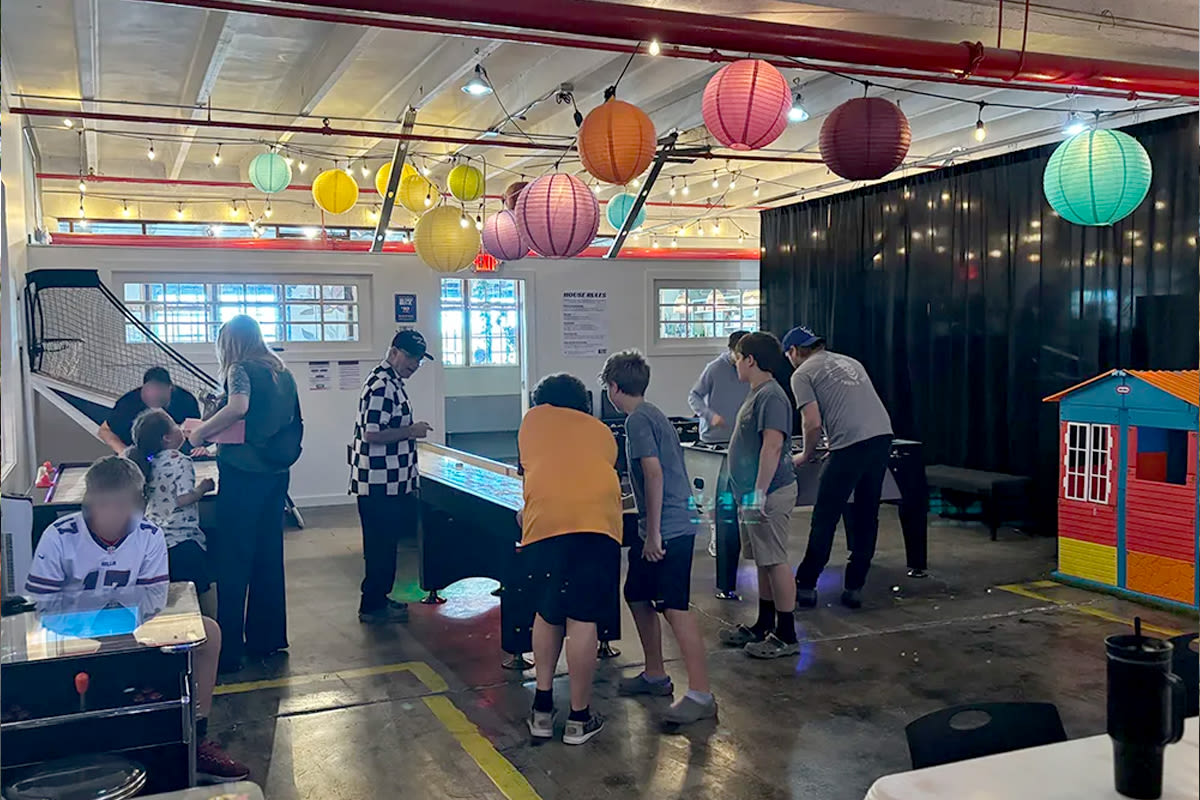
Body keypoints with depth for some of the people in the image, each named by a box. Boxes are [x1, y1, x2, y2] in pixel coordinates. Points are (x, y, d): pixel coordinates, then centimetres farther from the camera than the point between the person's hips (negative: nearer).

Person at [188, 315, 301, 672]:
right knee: (269, 553, 15)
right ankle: (267, 637, 24)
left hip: (244, 473, -7)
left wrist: (200, 433, -13)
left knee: (231, 560, -1)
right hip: (276, 472, 7)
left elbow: (238, 407, -27)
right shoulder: (283, 374, 14)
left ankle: (228, 651, 3)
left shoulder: (240, 369, -7)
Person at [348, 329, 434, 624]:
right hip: (379, 484, -10)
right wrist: (411, 431, -19)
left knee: (385, 542, 17)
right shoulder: (381, 386, -19)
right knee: (381, 544, -1)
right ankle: (372, 606, 10)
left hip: (391, 482, 10)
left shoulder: (391, 382, 14)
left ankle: (379, 599, 28)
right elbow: (370, 434, -24)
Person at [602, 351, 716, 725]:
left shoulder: (638, 420, -12)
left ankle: (700, 695, -11)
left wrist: (653, 533, -19)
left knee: (675, 607, -12)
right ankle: (655, 675, 29)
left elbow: (654, 473, -21)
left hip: (668, 529, -10)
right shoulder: (653, 415, 17)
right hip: (663, 527, 10)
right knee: (637, 595, 18)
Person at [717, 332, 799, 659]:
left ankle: (786, 636, 5)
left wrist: (759, 494, -26)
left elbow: (772, 446, -24)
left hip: (770, 494, -10)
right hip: (753, 493, 10)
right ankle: (764, 626, 28)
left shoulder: (771, 396, -16)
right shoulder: (757, 394, 16)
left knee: (775, 562, -3)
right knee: (763, 562, 17)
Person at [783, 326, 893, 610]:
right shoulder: (850, 362, 26)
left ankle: (806, 586, 12)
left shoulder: (802, 374, 5)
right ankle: (854, 588, 19)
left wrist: (806, 455, 11)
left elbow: (813, 424, -6)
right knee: (867, 517, 13)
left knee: (825, 518, 4)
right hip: (883, 436, 7)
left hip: (852, 444, -7)